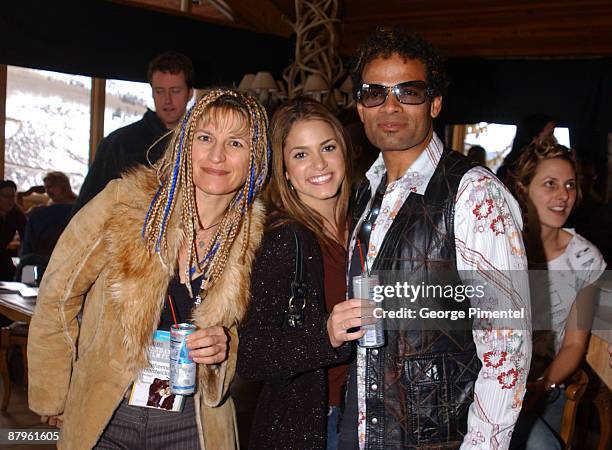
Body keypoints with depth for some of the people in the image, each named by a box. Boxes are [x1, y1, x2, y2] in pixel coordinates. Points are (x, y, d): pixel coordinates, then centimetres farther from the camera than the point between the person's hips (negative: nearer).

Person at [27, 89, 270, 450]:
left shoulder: (252, 236, -9)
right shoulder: (123, 204, -16)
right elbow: (58, 296, -6)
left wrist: (226, 346, -15)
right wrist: (52, 397, -1)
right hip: (104, 421, -1)